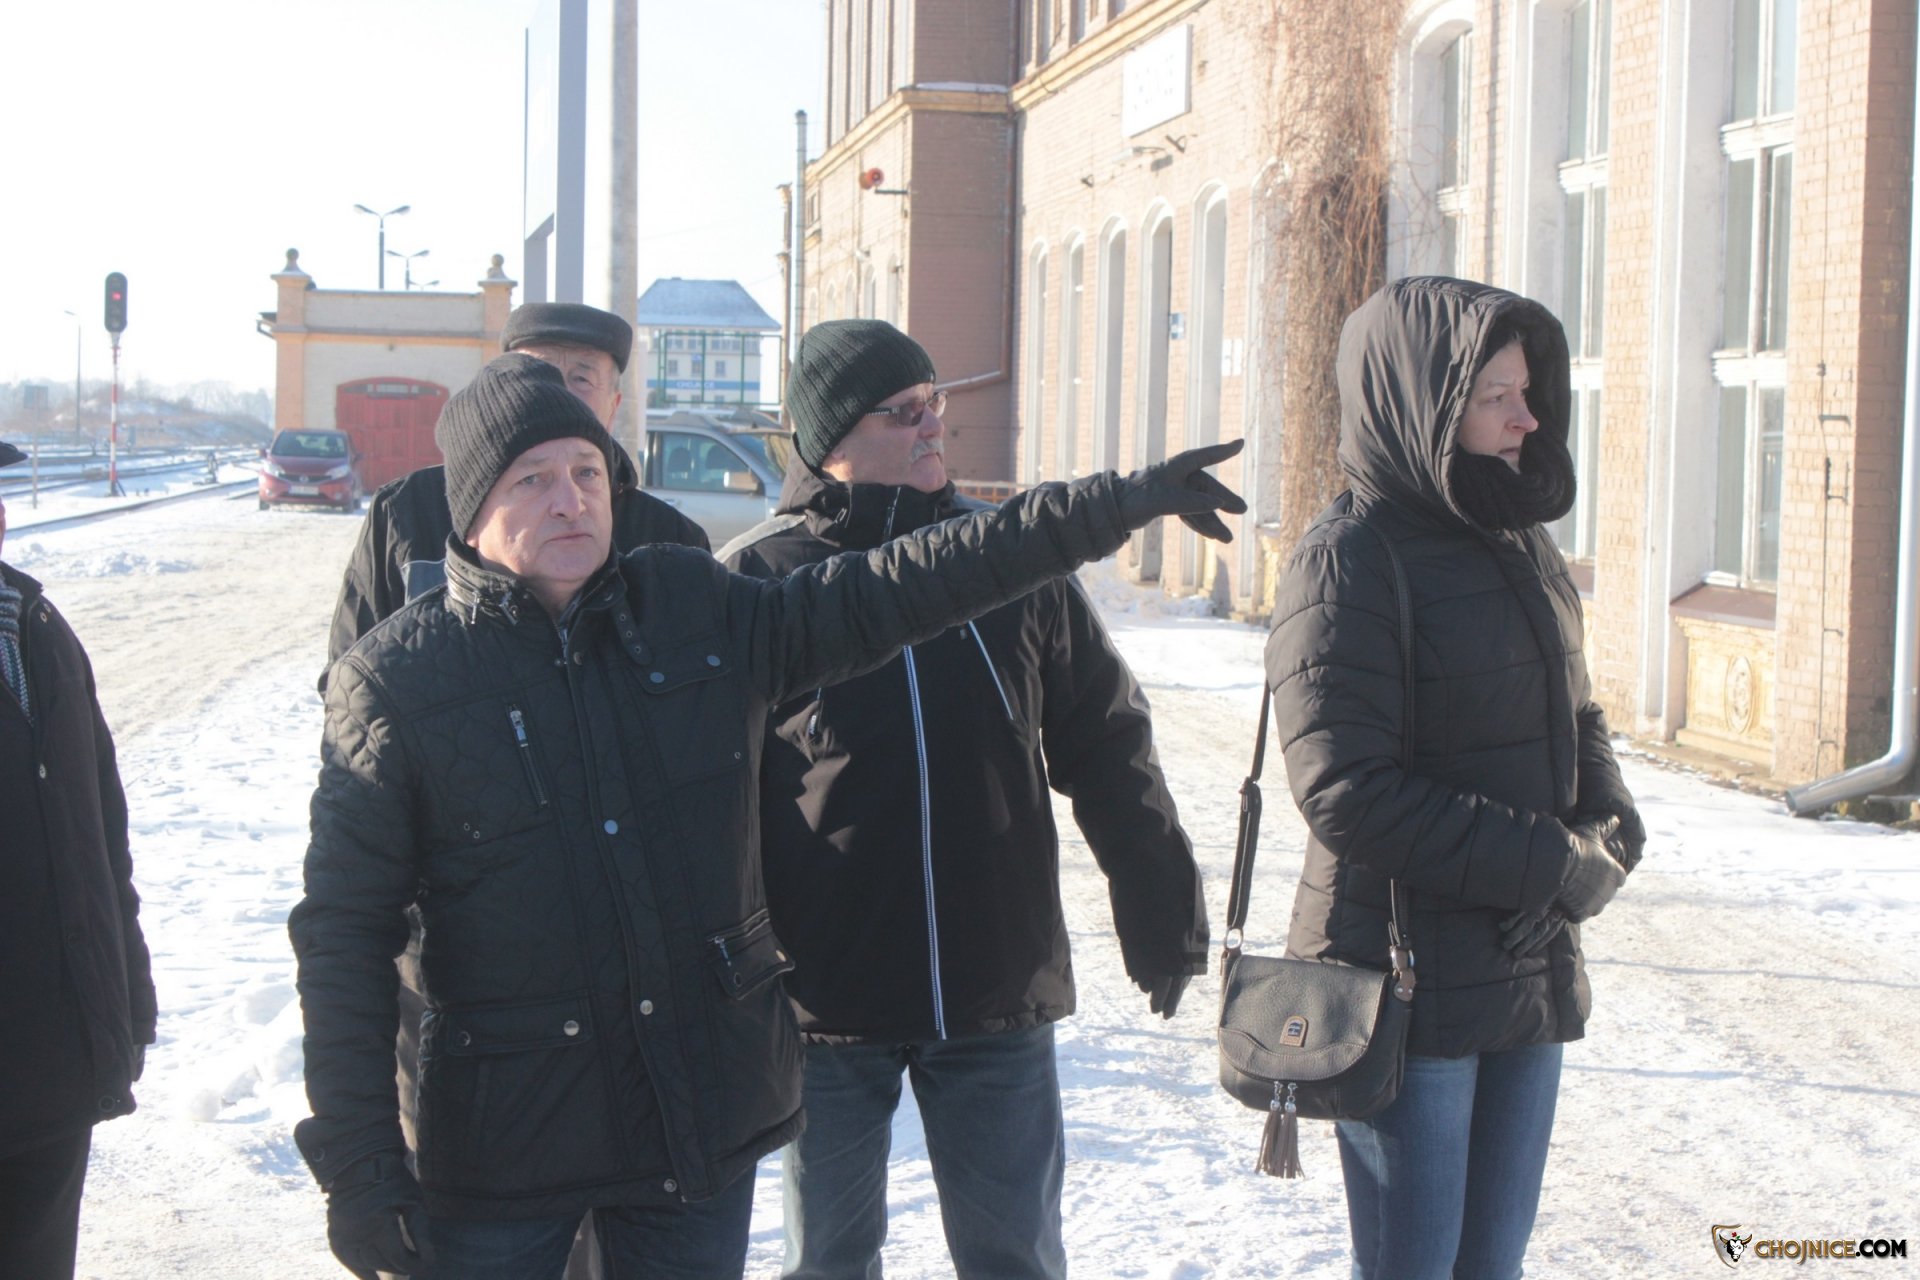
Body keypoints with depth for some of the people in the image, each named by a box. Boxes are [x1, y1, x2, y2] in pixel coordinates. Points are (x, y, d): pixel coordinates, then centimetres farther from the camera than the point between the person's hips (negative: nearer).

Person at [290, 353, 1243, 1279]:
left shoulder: (699, 615, 1)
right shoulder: (395, 680, -7)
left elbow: (910, 583, 3)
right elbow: (344, 936, -6)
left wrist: (1121, 501, -1)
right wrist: (357, 1165, -11)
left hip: (703, 1112, 3)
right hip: (500, 1141, -3)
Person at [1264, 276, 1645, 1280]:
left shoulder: (1522, 546, 10)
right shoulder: (1347, 563, -14)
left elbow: (1578, 724, 19)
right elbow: (1346, 792, -20)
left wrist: (1608, 837, -2)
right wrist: (1555, 864, -16)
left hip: (1532, 970, 7)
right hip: (1410, 984, -7)